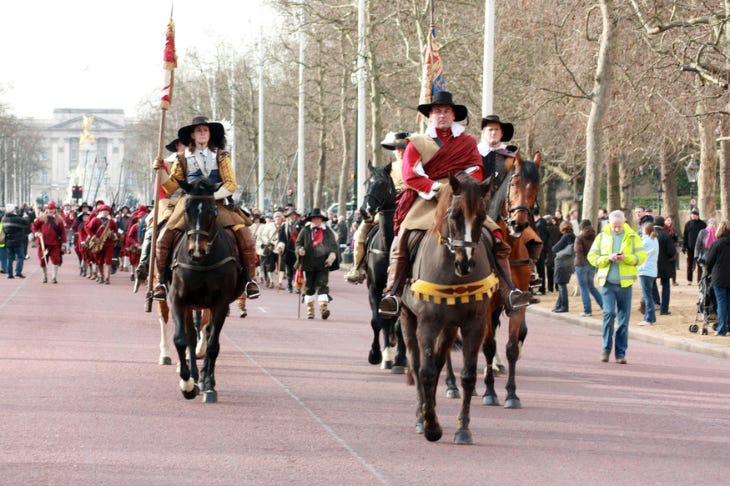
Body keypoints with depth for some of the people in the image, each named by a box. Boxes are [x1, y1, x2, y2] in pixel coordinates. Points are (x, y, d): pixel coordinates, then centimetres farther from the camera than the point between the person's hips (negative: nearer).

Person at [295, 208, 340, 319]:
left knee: (322, 285, -11)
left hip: (323, 264, -1)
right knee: (309, 286, 7)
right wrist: (300, 249, -14)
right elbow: (298, 243, 9)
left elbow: (334, 245, 7)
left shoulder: (328, 231, 6)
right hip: (309, 263, 1)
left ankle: (323, 307, -19)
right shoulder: (305, 230, 5)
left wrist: (332, 255, -10)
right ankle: (310, 310, 17)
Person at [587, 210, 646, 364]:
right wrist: (607, 258, -13)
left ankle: (621, 353, 10)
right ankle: (606, 348, 0)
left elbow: (641, 257, 0)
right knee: (609, 313, -14)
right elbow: (592, 257, 4)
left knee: (624, 319, 3)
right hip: (607, 283, -1)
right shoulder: (602, 237, 6)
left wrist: (626, 258, -17)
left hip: (625, 283, 1)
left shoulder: (632, 237, 5)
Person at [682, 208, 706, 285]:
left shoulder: (703, 224, 0)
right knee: (689, 264, 6)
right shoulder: (688, 224, 6)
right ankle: (689, 280, 14)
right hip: (690, 248, 2)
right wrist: (684, 247, 1)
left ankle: (700, 280, 2)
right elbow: (685, 236, 8)